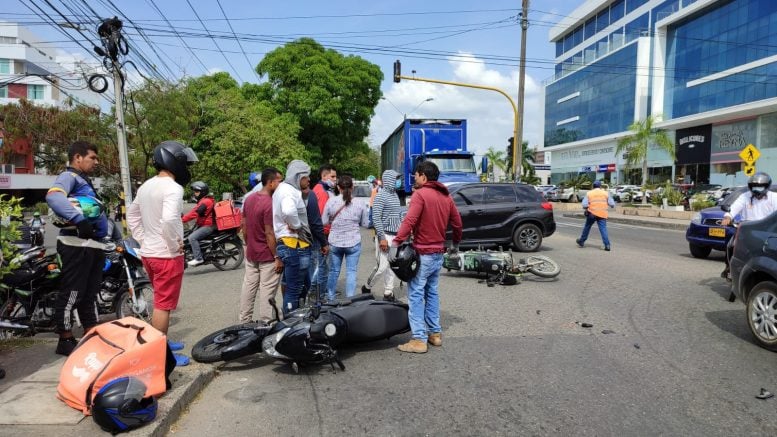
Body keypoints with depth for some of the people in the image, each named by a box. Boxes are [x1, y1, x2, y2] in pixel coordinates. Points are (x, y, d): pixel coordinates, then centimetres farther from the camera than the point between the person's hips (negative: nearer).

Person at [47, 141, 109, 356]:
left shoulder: (84, 180, 24)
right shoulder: (69, 176, -7)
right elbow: (53, 196, -29)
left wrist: (106, 237, 23)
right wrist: (79, 219, -35)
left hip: (93, 243, 10)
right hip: (77, 243, -10)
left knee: (90, 292, 14)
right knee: (72, 293, -3)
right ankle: (66, 340, 7)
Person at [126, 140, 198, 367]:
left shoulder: (146, 186, 11)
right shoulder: (172, 188, -18)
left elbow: (131, 214, 21)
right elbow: (169, 219, -33)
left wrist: (143, 239, 18)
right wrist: (175, 245, -19)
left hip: (148, 252, 9)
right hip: (167, 255, -9)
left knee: (161, 301, 22)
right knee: (163, 305, -1)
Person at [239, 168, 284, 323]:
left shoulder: (249, 199, 5)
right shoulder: (270, 204, -21)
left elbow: (244, 225, 11)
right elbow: (269, 234, -22)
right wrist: (277, 257, -17)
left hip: (251, 253, 8)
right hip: (267, 256, -8)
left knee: (248, 286, 15)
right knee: (267, 291, 1)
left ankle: (244, 320, 25)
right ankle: (265, 324, 8)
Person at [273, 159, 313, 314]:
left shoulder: (282, 188, 15)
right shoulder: (290, 191, -17)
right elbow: (289, 210, -39)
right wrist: (296, 226, -22)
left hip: (284, 243, 11)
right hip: (294, 245, -11)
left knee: (289, 287, 20)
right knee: (294, 289, -2)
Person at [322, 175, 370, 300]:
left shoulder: (331, 201, -6)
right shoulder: (360, 203, -5)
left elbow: (324, 221, 0)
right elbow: (366, 224, 2)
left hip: (335, 242, 1)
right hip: (353, 243, -1)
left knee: (333, 271, 14)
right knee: (351, 272, 5)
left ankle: (330, 298, 27)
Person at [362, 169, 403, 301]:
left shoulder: (395, 195, 14)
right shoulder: (381, 196, -10)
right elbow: (376, 218, -16)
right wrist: (382, 238, -20)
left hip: (396, 236, 8)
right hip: (385, 235, -8)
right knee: (382, 266, -6)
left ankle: (388, 293, 17)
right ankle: (367, 288, 15)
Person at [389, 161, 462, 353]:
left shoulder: (420, 194, -12)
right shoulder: (446, 196, 10)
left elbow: (409, 220, -25)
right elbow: (457, 223, 13)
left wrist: (396, 243, -28)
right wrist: (455, 244, 27)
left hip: (422, 253, -8)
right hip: (439, 253, 8)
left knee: (416, 295, -4)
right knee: (432, 293, 17)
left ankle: (419, 339, -4)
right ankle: (435, 333, 23)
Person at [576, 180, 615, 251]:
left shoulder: (589, 193, 4)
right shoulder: (606, 193, 7)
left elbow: (584, 205, -6)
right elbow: (612, 204, 2)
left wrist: (587, 208, 15)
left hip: (592, 213, 0)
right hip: (602, 214, 0)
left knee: (587, 227, 16)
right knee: (603, 229, -3)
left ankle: (581, 241, 29)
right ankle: (607, 245, -14)